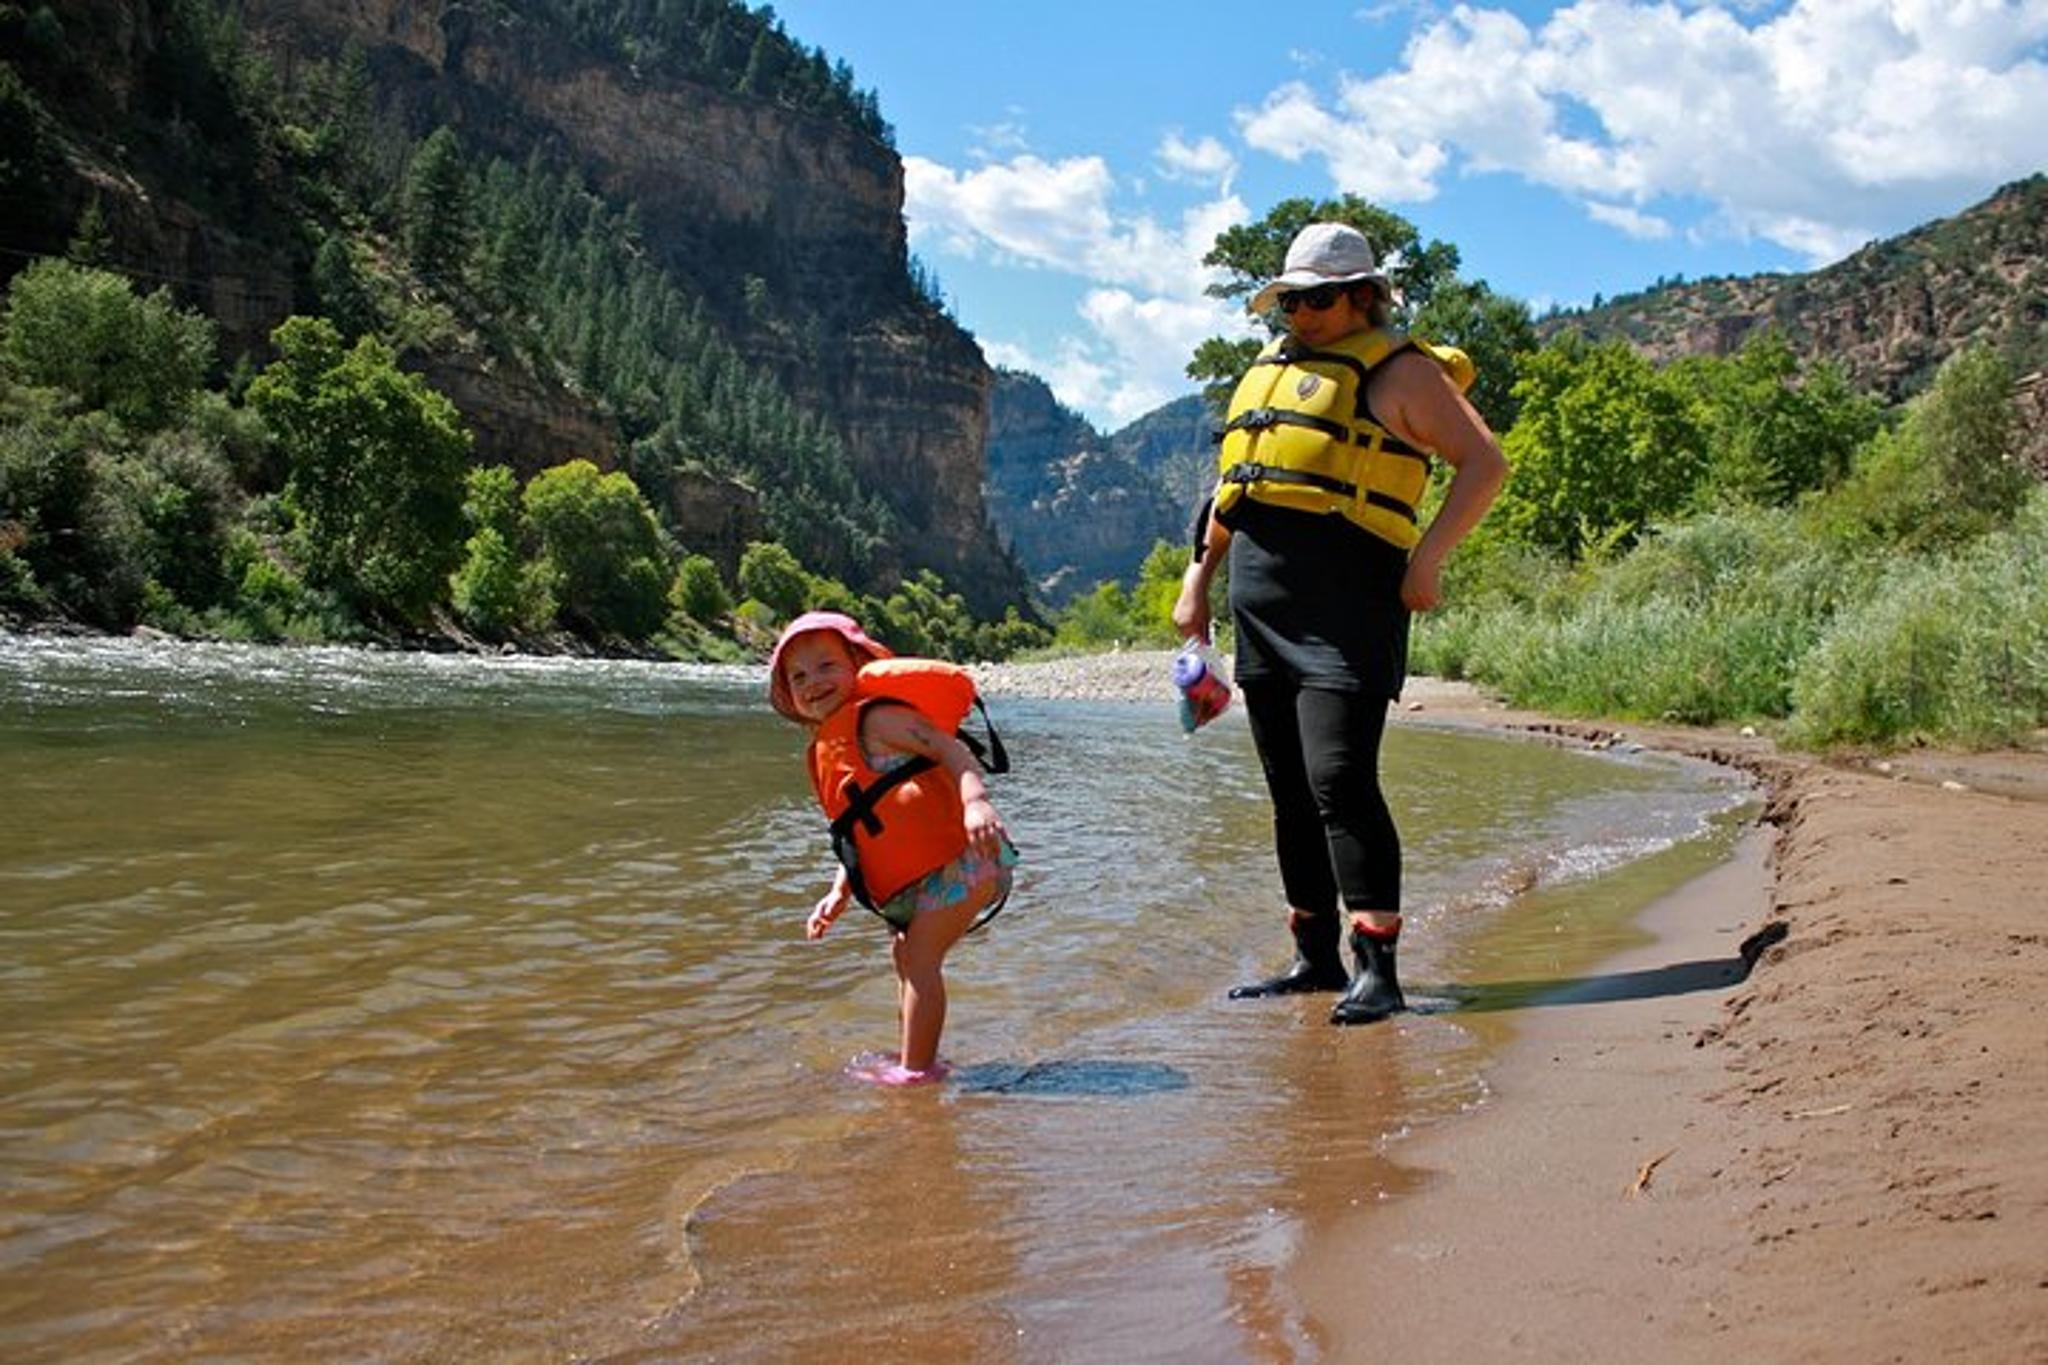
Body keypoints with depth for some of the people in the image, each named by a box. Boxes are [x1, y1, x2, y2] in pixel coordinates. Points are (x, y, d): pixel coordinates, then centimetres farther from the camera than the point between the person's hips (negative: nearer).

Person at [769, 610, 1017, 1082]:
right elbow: (858, 836, 26)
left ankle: (916, 1069, -3)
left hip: (959, 857, -10)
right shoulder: (825, 755, 20)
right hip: (910, 881, 10)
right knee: (904, 953, 19)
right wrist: (839, 893, 18)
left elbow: (949, 747, -19)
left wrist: (975, 800, -35)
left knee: (919, 957, -10)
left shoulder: (874, 717, -8)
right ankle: (915, 1059, 32)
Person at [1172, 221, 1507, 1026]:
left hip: (1343, 604, -7)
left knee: (1340, 782, -15)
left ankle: (1376, 969, -10)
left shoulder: (1399, 370, 1)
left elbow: (1485, 463, -5)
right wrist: (1198, 578, 24)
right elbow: (1232, 489, 30)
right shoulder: (1270, 370, 22)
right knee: (1290, 792, 9)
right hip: (1259, 605, 7)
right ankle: (1316, 958, 18)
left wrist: (1427, 556, -15)